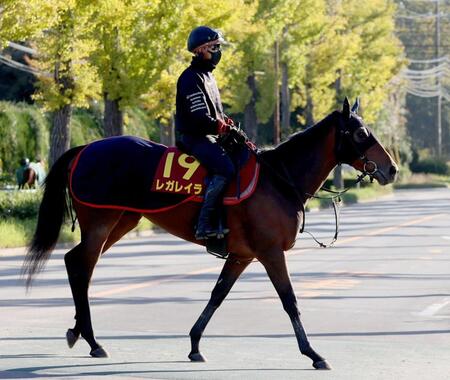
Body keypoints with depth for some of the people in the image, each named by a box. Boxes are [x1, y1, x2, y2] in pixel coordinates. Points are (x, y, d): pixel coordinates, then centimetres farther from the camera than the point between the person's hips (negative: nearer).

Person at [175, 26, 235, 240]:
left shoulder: (208, 76, 20)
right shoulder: (191, 78, -13)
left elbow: (216, 112, 24)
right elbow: (200, 117, -21)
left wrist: (227, 123, 6)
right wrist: (223, 128, -17)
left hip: (209, 135, 10)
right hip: (193, 136, -10)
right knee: (226, 169, -28)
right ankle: (204, 224, -30)